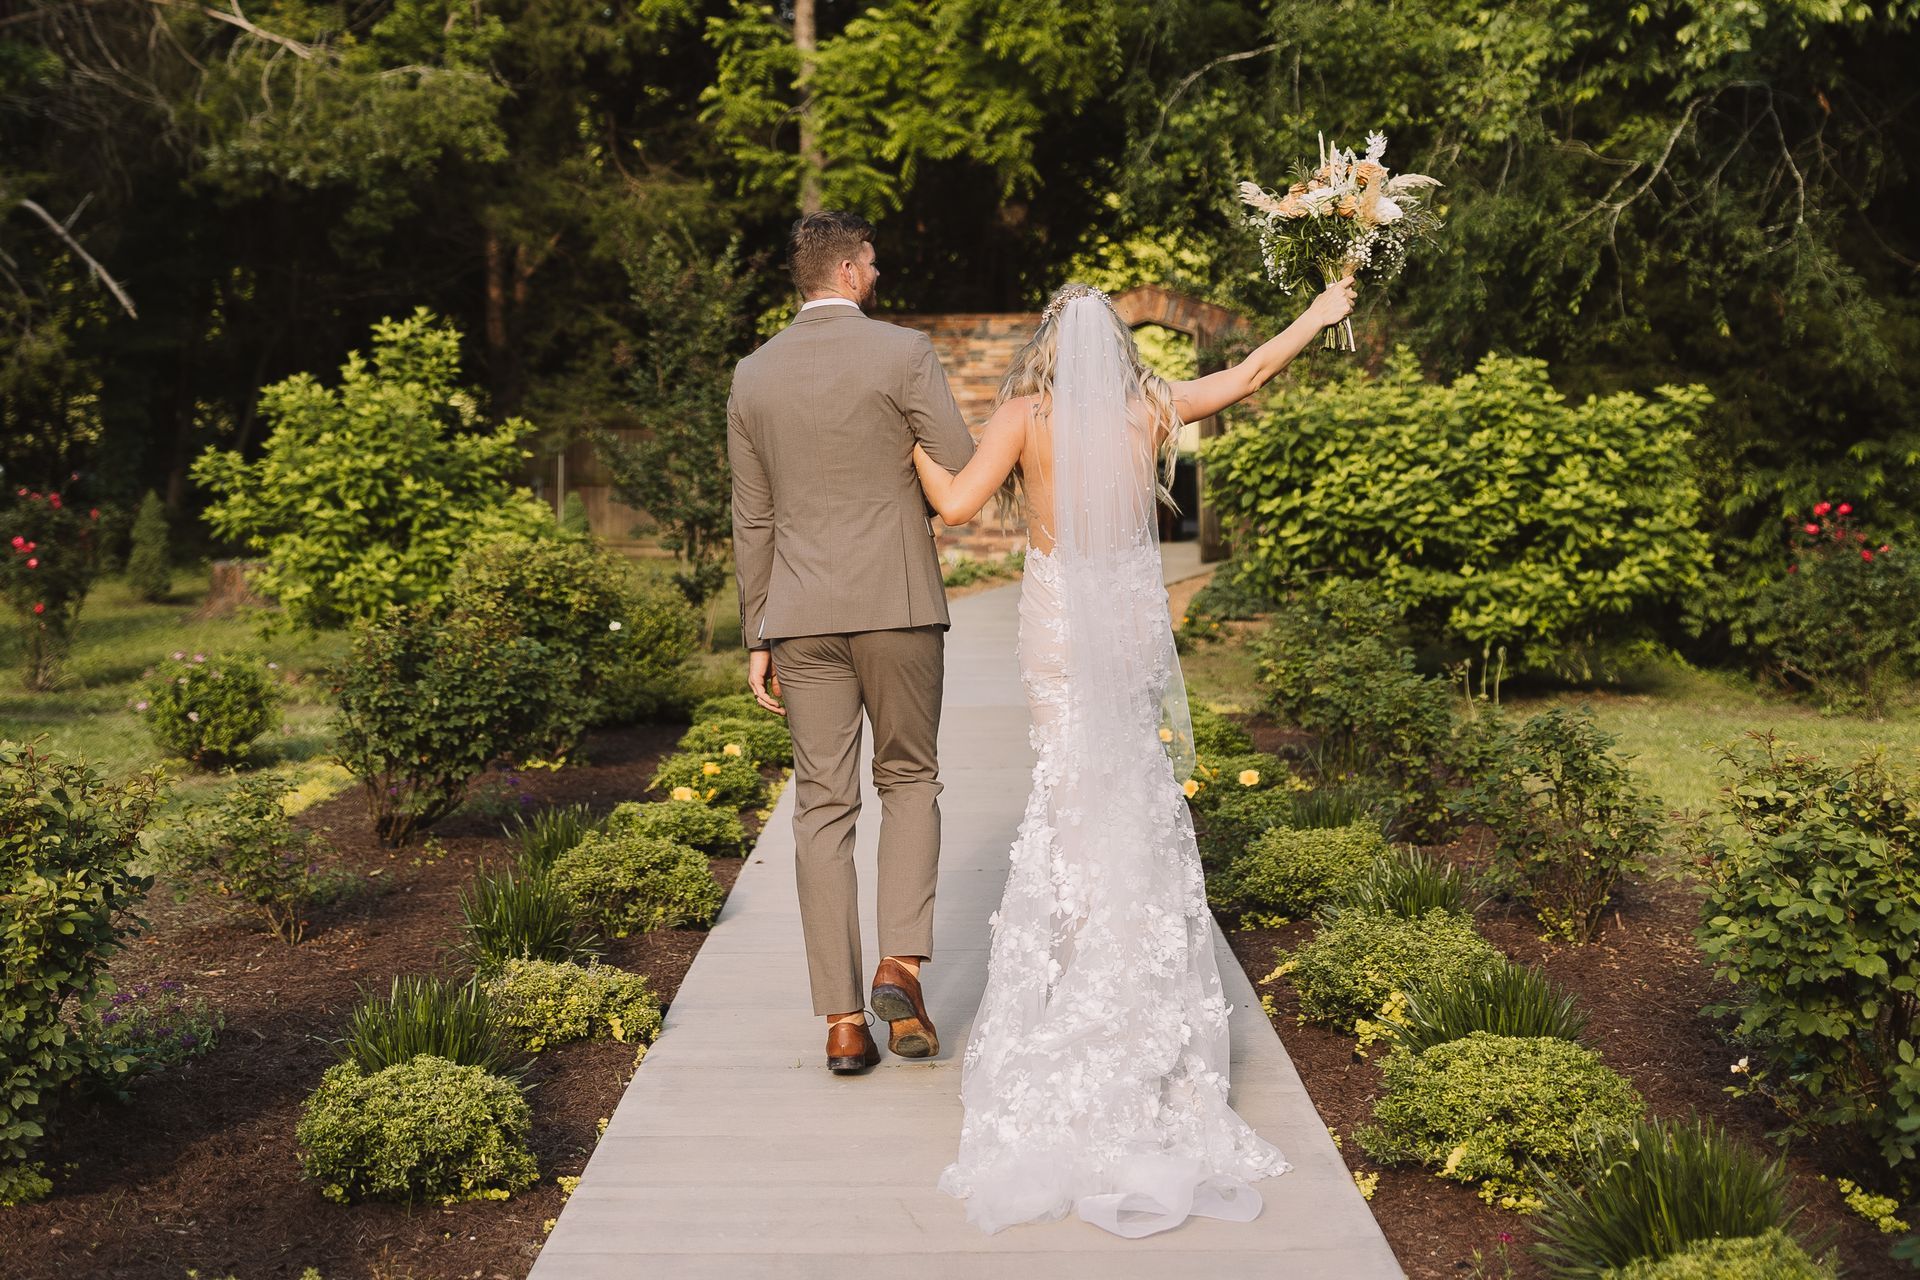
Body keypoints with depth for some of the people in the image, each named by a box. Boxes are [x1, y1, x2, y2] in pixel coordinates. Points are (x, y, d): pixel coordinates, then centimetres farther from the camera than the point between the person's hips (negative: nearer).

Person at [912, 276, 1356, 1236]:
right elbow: (1247, 374, 16)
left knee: (1077, 790, 5)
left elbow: (956, 504, -13)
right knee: (1137, 794, 11)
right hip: (1135, 616, 2)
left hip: (1057, 625, -2)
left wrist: (911, 437, 4)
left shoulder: (1027, 413, -7)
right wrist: (1318, 317, 31)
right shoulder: (1150, 408, 2)